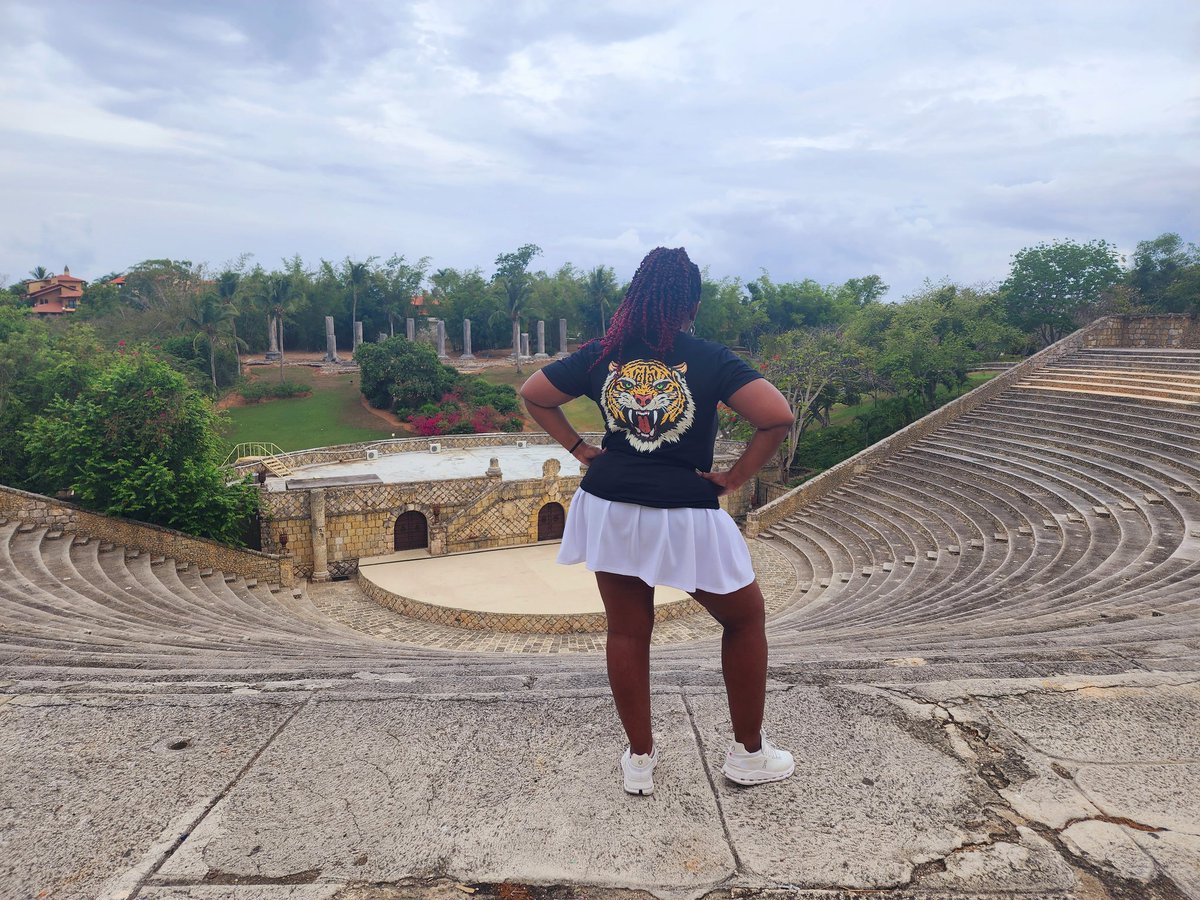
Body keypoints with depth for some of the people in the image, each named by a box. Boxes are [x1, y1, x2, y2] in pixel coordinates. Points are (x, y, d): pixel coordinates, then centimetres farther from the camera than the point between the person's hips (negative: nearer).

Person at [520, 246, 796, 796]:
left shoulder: (602, 355, 2)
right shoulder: (709, 360, -9)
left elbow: (533, 395, 11)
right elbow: (778, 417, -18)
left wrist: (580, 450, 10)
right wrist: (737, 477, -7)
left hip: (611, 509, 4)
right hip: (686, 517, -3)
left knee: (627, 632, 15)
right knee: (745, 618, 17)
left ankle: (639, 761, 28)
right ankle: (748, 755, 26)